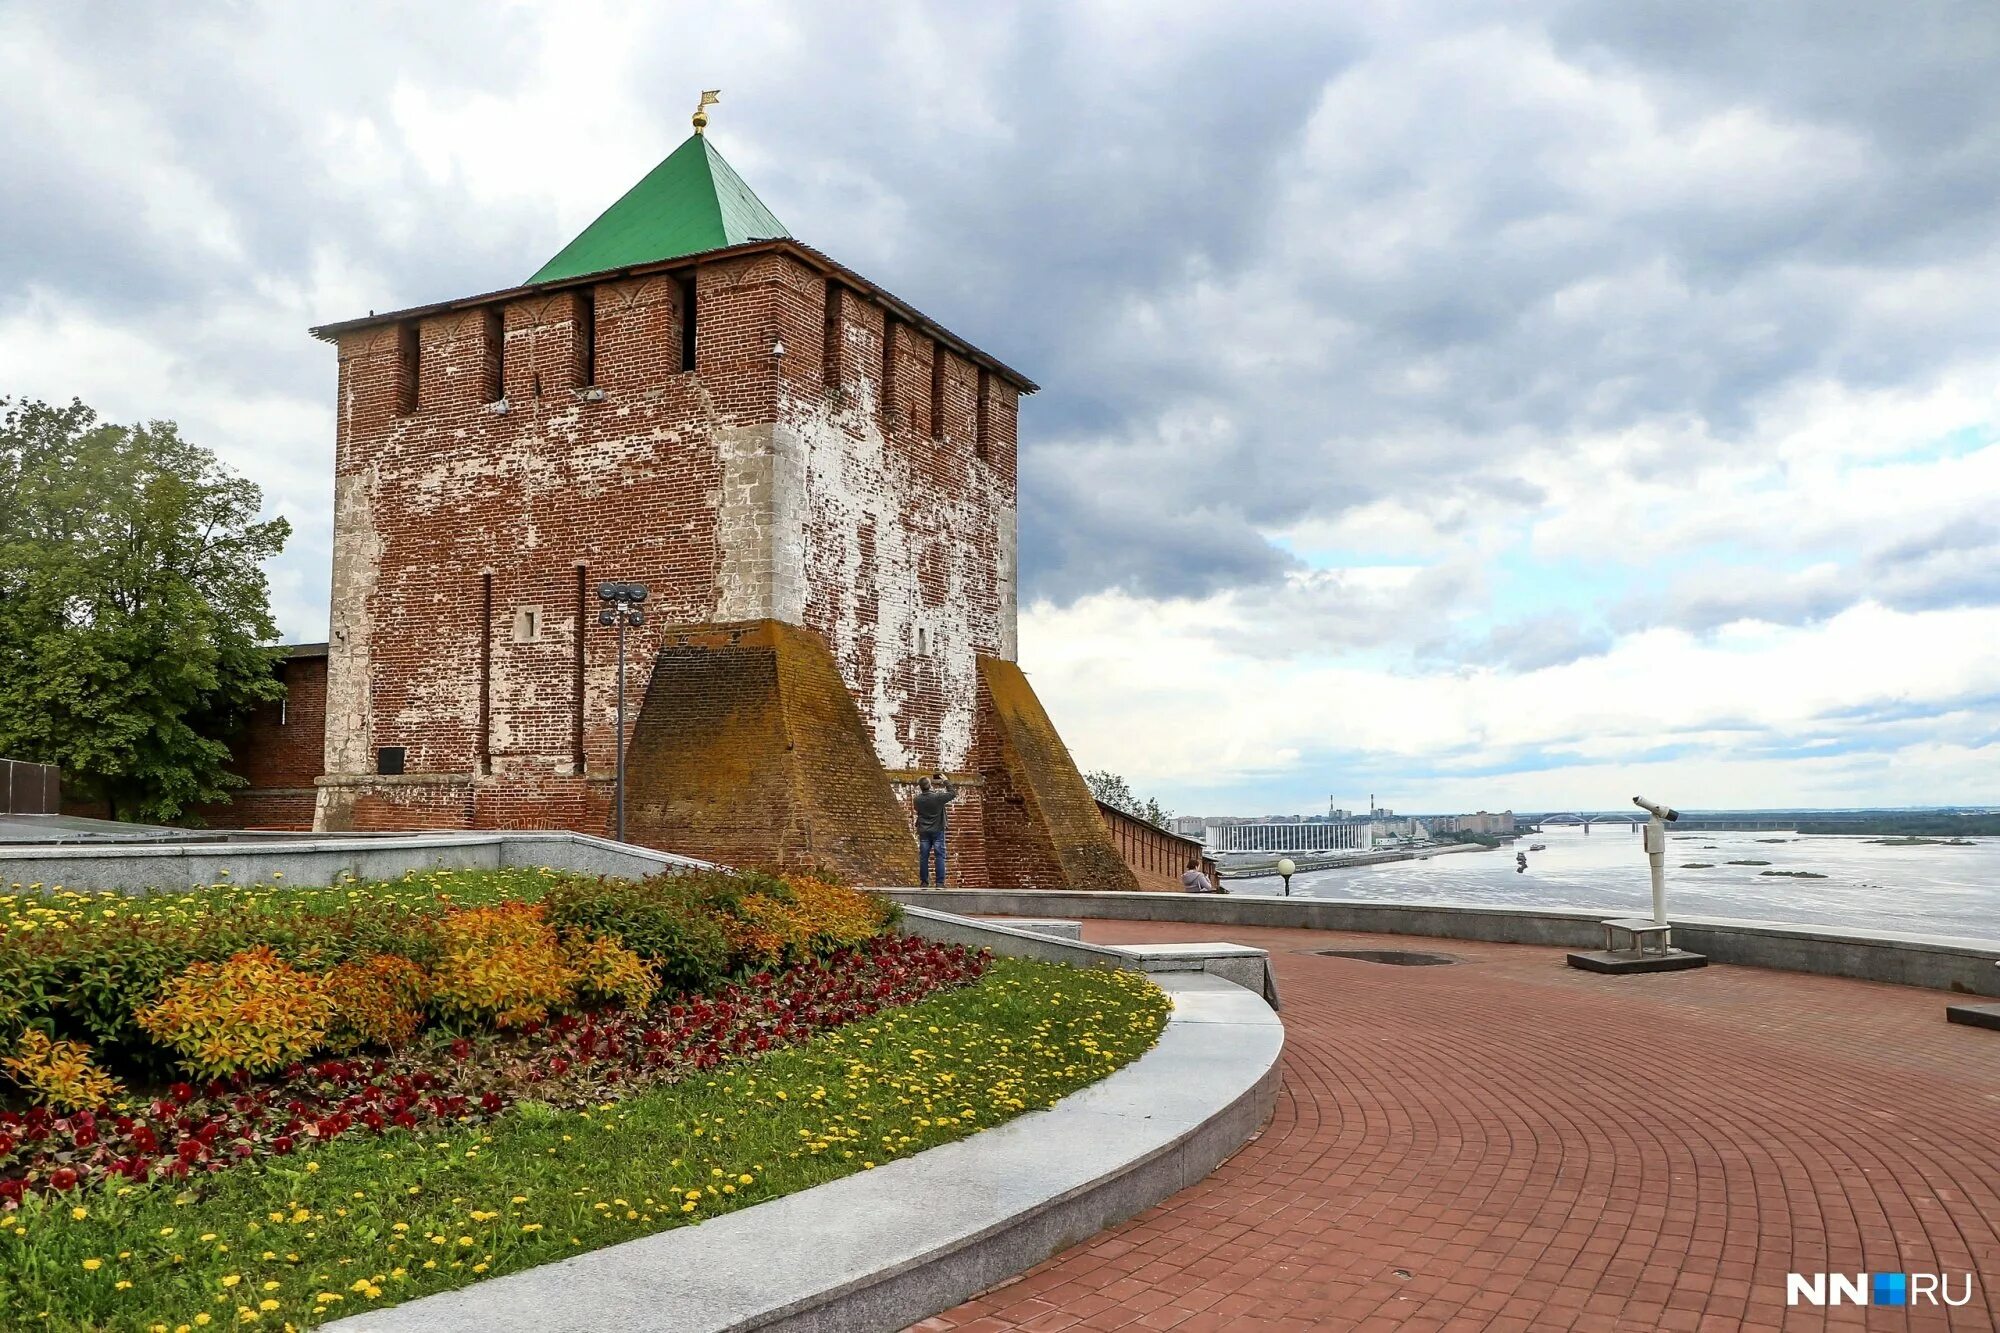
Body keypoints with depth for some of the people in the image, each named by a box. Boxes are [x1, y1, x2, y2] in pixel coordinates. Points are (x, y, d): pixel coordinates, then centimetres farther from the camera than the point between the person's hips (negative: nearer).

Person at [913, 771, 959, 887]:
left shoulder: (918, 799, -5)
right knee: (940, 856, 1)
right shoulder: (938, 797, -15)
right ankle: (940, 883, -4)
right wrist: (946, 781, 8)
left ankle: (924, 882, 8)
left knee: (924, 857, 6)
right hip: (937, 831, -3)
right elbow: (953, 793, -2)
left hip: (924, 832, 3)